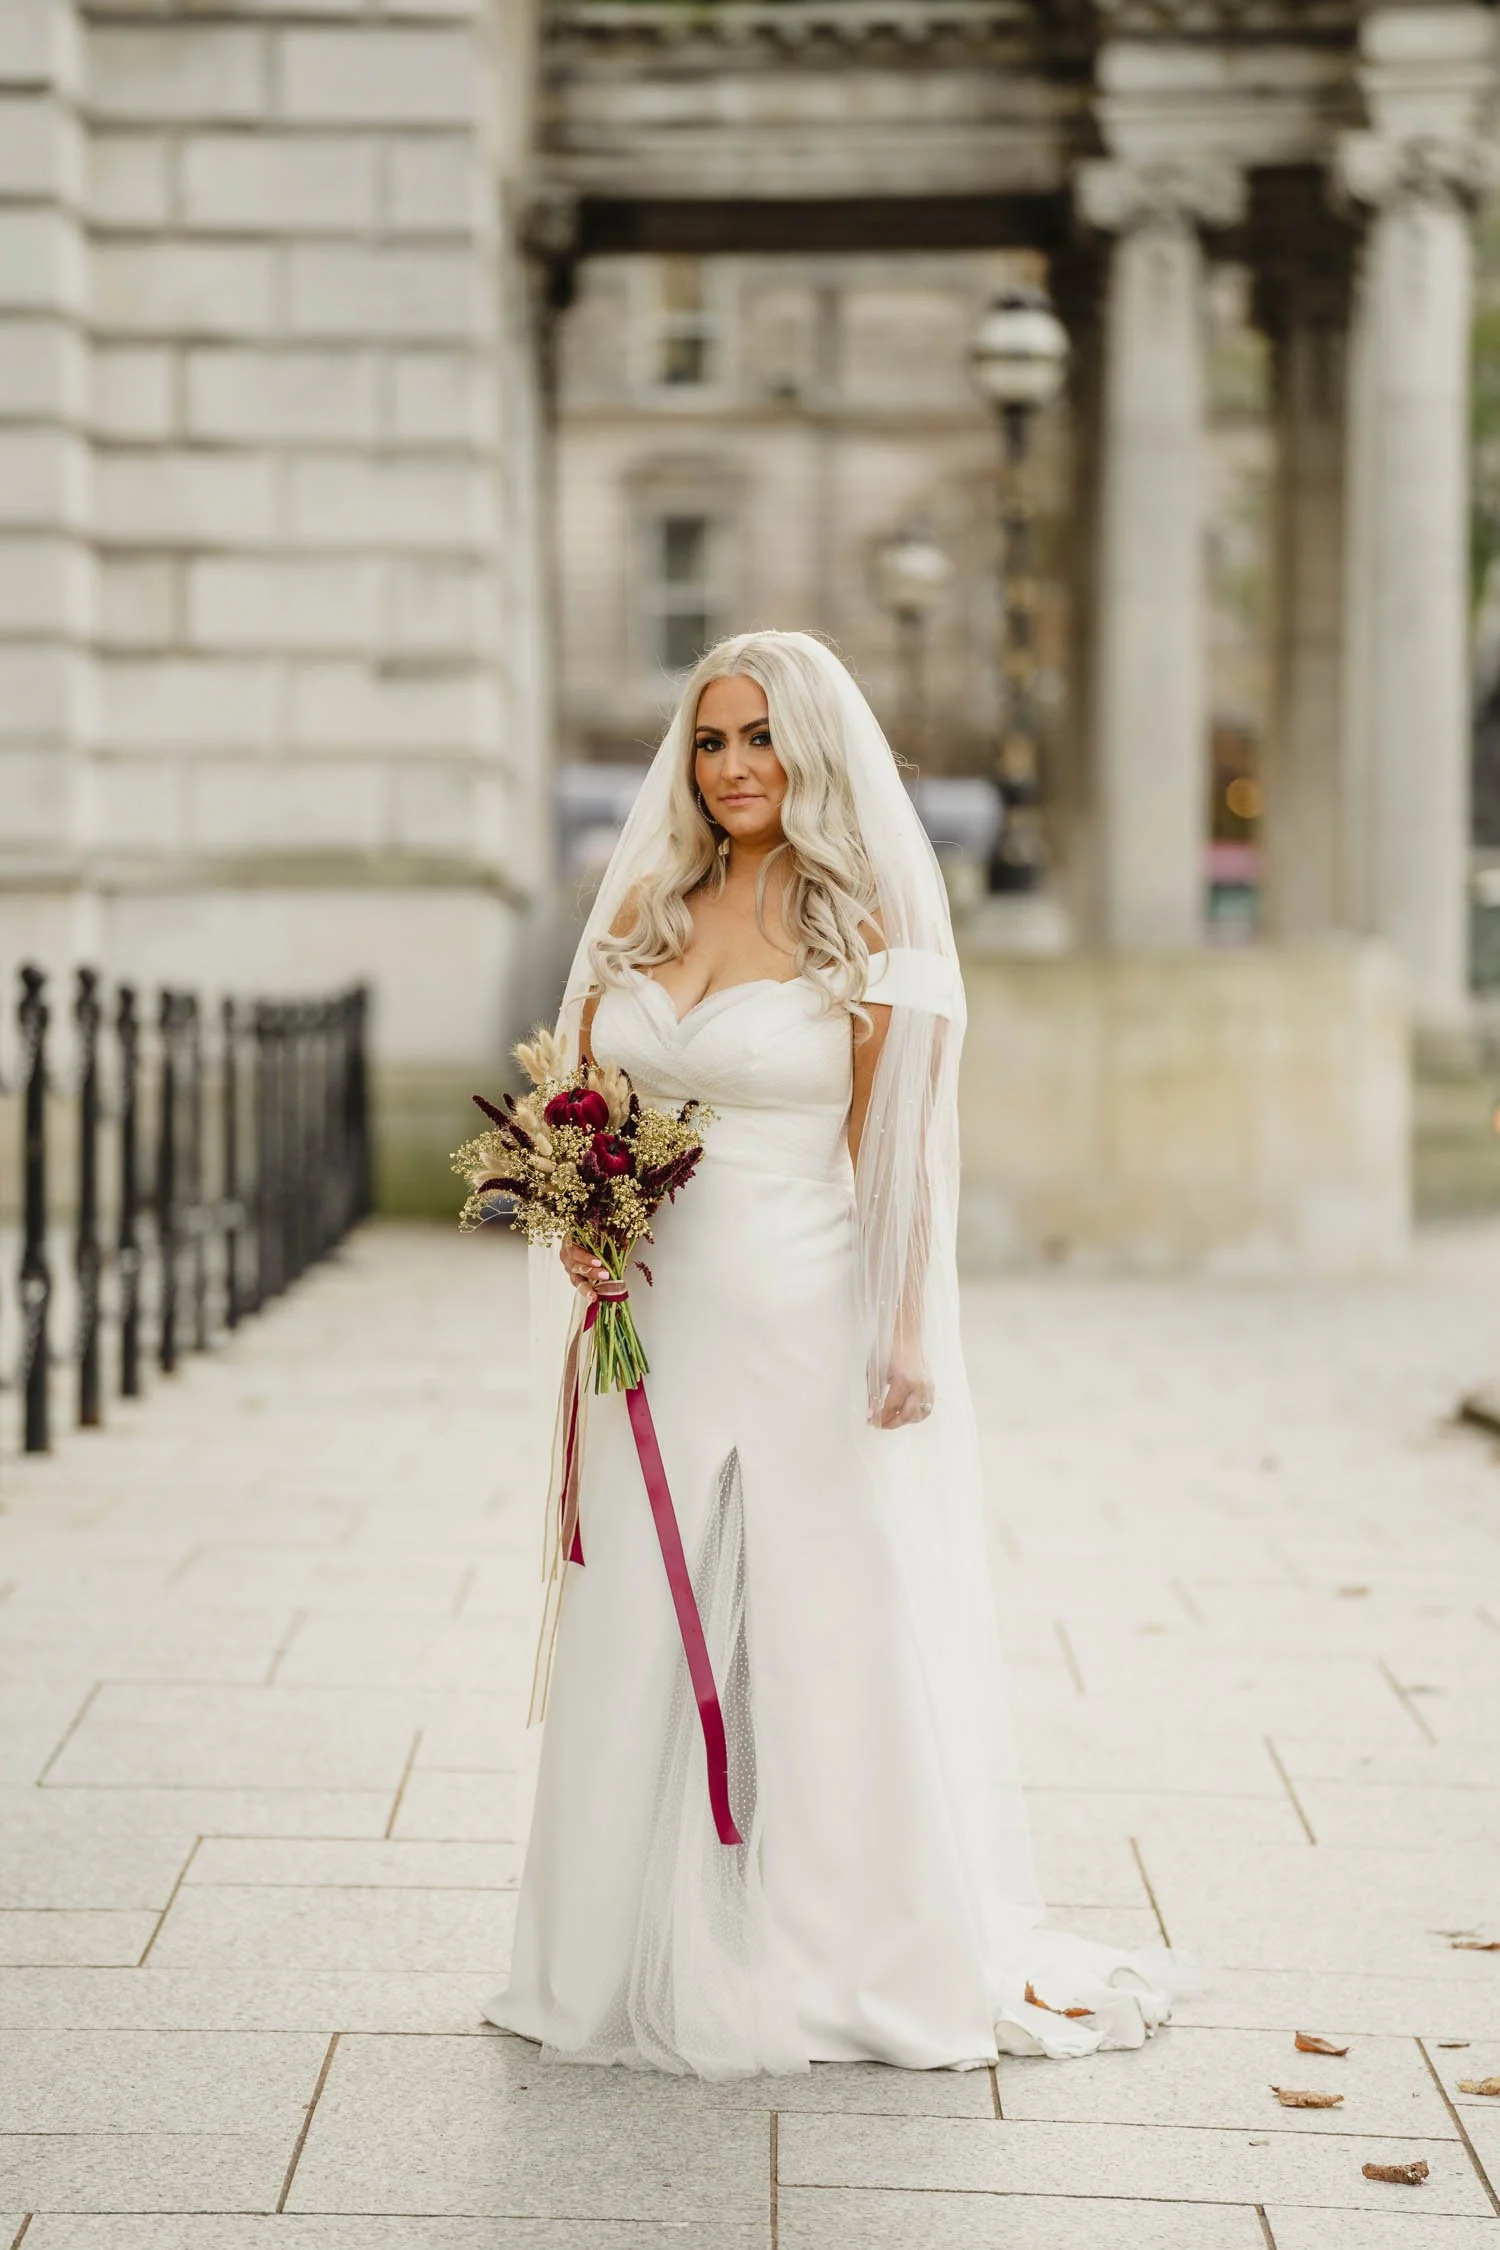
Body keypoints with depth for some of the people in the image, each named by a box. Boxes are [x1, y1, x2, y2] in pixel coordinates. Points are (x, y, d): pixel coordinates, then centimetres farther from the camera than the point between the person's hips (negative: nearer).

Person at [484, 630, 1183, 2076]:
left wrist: (905, 1339, -16)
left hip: (806, 1324, -5)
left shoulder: (867, 927, -5)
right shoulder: (649, 911, 10)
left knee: (824, 1638, 1)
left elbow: (897, 1154, -8)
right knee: (642, 1639, 9)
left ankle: (843, 1957, 14)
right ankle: (658, 1951, 21)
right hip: (661, 1317, 5)